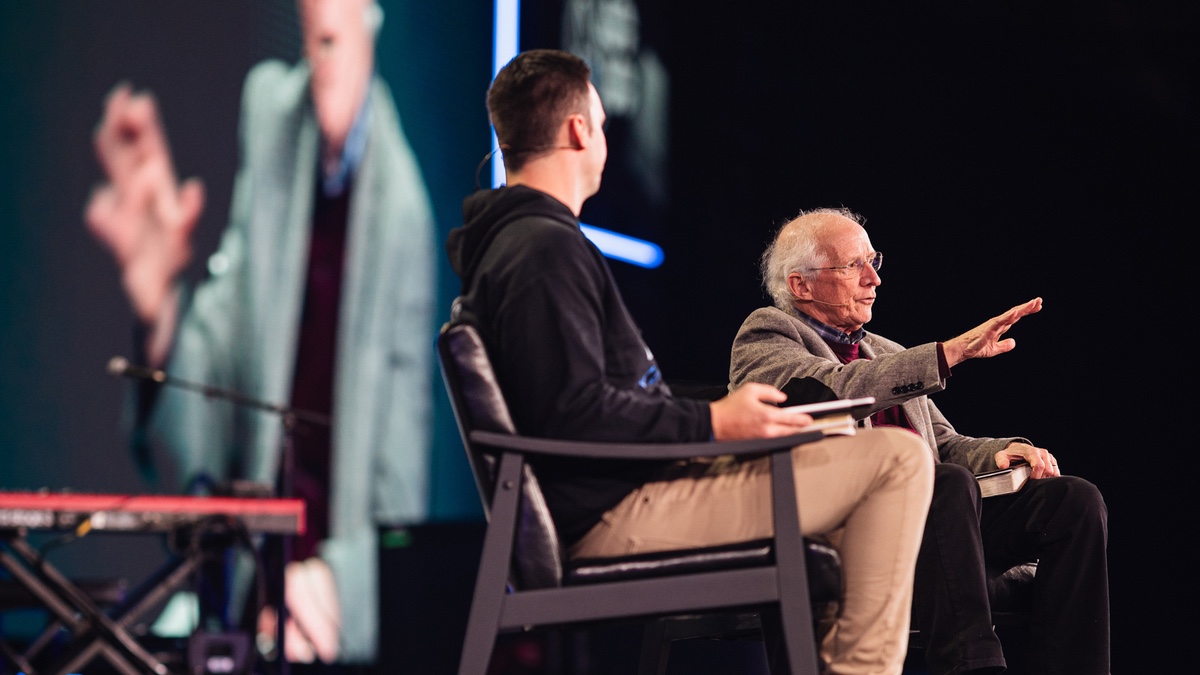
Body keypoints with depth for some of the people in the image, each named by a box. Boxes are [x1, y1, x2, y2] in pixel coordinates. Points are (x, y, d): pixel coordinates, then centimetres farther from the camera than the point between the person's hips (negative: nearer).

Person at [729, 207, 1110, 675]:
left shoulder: (887, 354, 31)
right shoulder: (764, 335, 7)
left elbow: (946, 446, 27)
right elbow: (837, 390, -14)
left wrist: (1003, 452, 3)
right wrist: (952, 352, -18)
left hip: (930, 513, 7)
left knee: (1074, 500, -13)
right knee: (951, 484, -36)